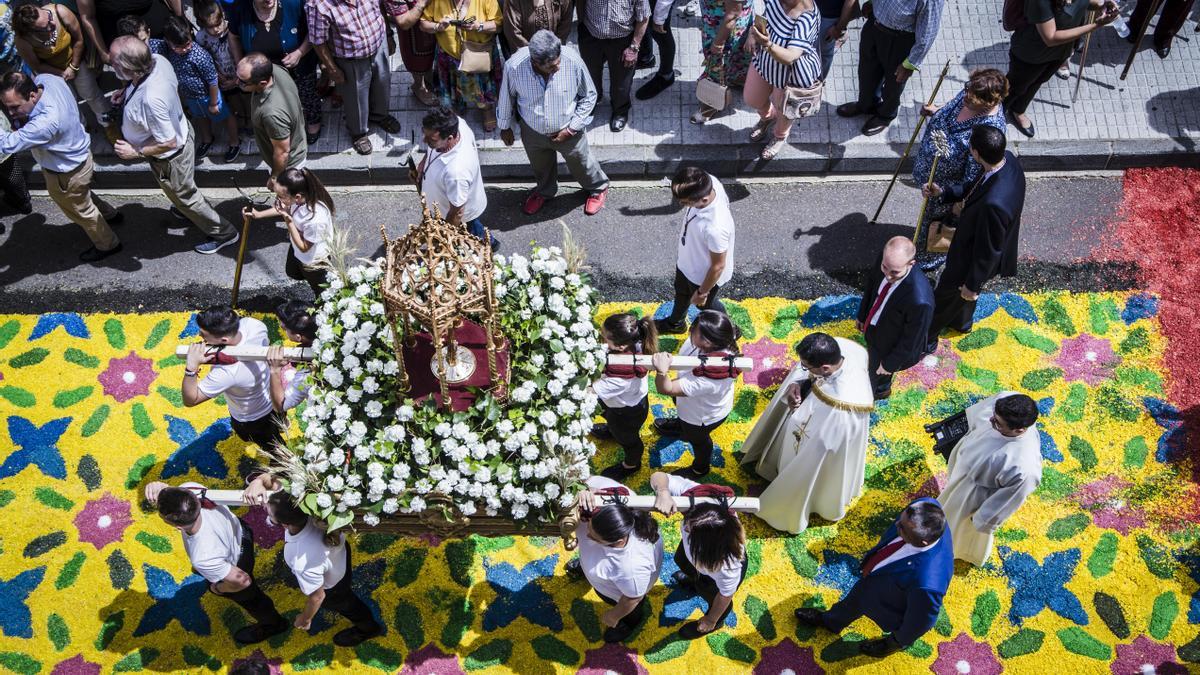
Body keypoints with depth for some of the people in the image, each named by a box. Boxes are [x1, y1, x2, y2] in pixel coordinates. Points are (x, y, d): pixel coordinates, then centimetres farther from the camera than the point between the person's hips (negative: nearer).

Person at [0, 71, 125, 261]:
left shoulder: (47, 121, -47)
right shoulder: (46, 79, -22)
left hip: (68, 174, -8)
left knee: (81, 211, 20)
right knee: (83, 195, 35)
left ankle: (108, 244, 44)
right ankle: (110, 214, 60)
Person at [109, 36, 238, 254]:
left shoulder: (151, 100, -44)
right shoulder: (157, 60, -21)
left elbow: (168, 143, -33)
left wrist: (136, 152, -19)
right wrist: (129, 92, 3)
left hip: (170, 156, -8)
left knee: (184, 195, 19)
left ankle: (222, 233, 39)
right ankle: (190, 210, 63)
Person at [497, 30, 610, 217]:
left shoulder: (572, 61, -32)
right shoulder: (514, 66, -31)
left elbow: (589, 96, -14)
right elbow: (507, 98, -10)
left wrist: (571, 129, -16)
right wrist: (505, 127, 5)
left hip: (567, 130, -1)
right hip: (533, 131, 1)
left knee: (581, 162, 24)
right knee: (540, 166, 29)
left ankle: (598, 188, 56)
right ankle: (544, 191, 61)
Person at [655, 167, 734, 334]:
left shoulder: (715, 228, -47)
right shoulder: (707, 183, -27)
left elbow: (718, 266, -29)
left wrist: (702, 292, -12)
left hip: (704, 274, -7)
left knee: (705, 304, 26)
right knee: (681, 292, 34)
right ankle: (674, 323, 65)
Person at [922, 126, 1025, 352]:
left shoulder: (994, 203, -46)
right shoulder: (1007, 159, -21)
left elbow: (988, 251, -30)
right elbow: (975, 187, 2)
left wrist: (972, 285, -16)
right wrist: (943, 192, -3)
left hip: (973, 260, -8)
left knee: (944, 296, 21)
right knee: (966, 283, 36)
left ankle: (926, 339, 49)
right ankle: (962, 320, 65)